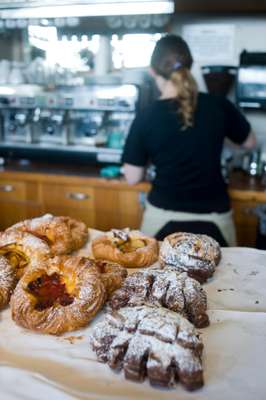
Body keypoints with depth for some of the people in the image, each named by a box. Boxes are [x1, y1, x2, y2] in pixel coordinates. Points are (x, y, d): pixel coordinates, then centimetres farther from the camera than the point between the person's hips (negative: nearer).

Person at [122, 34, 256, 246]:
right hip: (213, 216, 1)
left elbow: (133, 178, -3)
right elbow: (250, 143, 11)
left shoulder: (146, 117, -11)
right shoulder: (219, 106, -8)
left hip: (162, 215, 0)